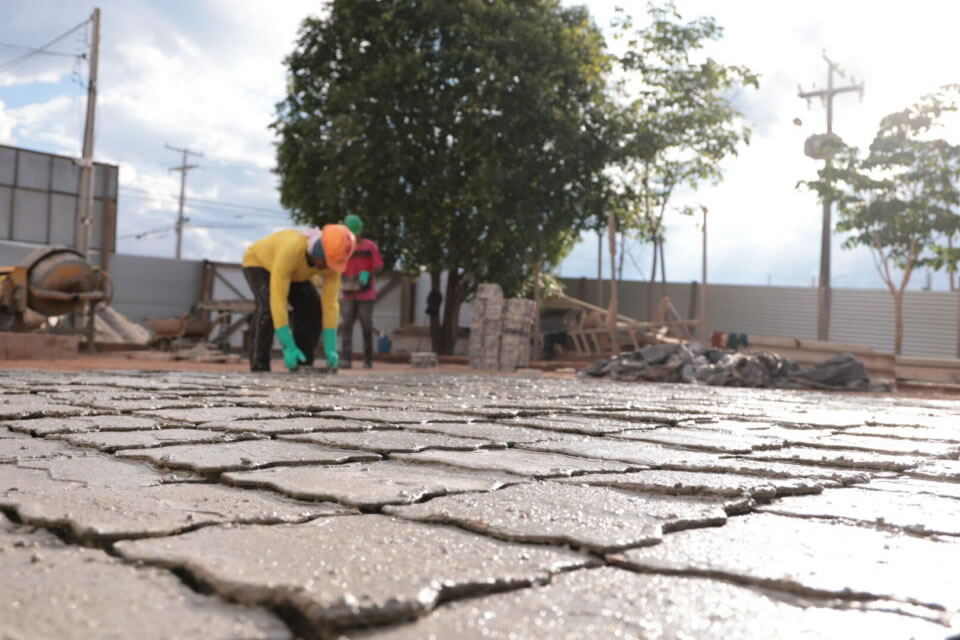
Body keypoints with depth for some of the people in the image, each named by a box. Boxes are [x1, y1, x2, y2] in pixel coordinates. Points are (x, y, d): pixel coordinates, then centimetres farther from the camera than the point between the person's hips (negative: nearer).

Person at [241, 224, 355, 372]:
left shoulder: (332, 259, -30)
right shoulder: (290, 251, -49)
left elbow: (330, 303, -28)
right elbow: (278, 299, -49)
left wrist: (330, 349, -35)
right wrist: (288, 347, -50)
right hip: (258, 261, -5)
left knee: (312, 307, -11)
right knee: (268, 306, -32)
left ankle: (302, 365, 1)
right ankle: (259, 366, -22)